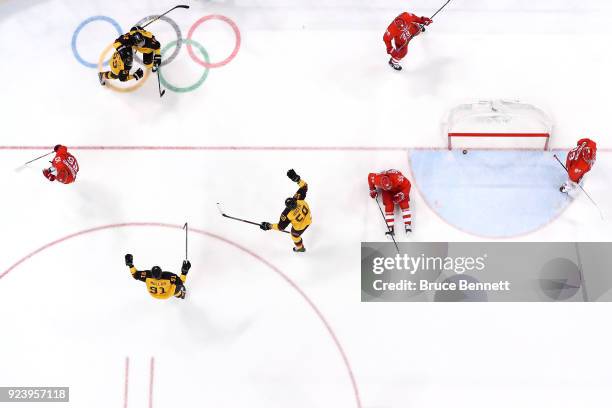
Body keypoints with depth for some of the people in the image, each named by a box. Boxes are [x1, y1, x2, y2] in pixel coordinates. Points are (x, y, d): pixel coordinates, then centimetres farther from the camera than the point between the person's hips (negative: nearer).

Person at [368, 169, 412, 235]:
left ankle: (408, 225, -9)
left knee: (404, 204, -14)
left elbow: (407, 184, -28)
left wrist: (402, 194, -37)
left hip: (399, 188, -1)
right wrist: (372, 189, -5)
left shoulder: (398, 178, -44)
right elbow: (370, 176, -13)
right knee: (389, 207, -11)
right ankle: (391, 229, -6)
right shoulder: (377, 179, -36)